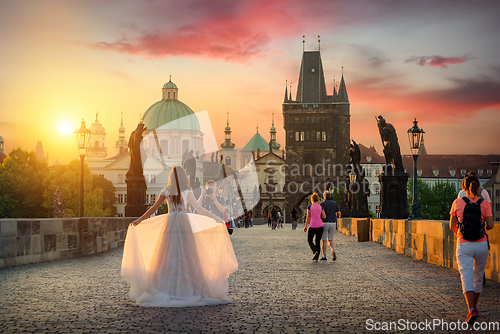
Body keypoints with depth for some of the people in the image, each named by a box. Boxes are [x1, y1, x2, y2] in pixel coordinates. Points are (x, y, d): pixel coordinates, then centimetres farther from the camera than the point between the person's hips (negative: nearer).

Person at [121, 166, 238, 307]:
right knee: (186, 257, 2)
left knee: (167, 258, 4)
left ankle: (165, 291, 1)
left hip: (170, 224, 2)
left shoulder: (166, 191, 3)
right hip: (184, 223, -2)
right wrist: (216, 218, 6)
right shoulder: (187, 191, -1)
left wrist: (139, 220, 13)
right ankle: (188, 289, 1)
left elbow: (153, 208, 3)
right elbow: (199, 208, -1)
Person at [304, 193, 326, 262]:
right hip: (320, 226, 3)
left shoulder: (309, 207, -3)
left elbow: (308, 217, -2)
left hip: (312, 226, -3)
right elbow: (324, 217, 2)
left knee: (309, 240, 15)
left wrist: (305, 226, 6)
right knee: (317, 241, 10)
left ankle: (315, 251, -11)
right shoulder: (320, 207, 4)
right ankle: (316, 258, 6)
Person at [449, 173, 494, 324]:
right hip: (481, 244, 2)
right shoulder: (484, 204, -2)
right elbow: (490, 225, -7)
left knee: (467, 278, -8)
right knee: (478, 276, 19)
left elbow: (452, 226, 4)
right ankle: (474, 306, 34)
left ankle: (471, 310, -28)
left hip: (464, 245, -2)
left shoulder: (457, 203, -2)